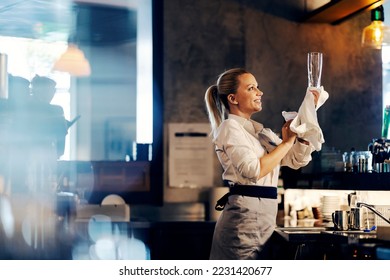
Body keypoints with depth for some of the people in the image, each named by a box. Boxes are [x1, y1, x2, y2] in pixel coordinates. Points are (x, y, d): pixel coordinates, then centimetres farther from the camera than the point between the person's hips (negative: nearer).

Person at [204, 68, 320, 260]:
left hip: (264, 217, 8)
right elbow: (254, 170, -19)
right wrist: (287, 141, -10)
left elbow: (297, 160, 12)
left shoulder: (261, 132, 19)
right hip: (245, 216, -8)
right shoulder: (230, 127, -6)